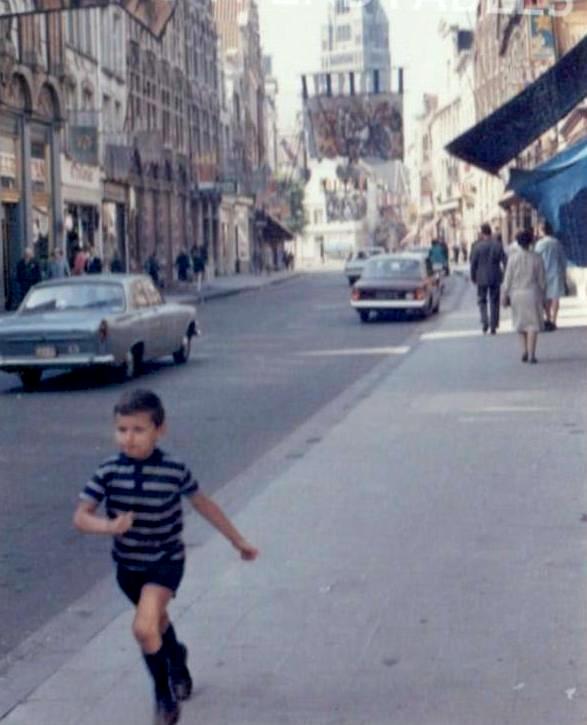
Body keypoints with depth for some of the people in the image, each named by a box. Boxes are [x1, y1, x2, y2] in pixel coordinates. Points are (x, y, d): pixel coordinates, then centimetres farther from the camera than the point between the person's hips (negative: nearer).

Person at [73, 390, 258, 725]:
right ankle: (176, 658, 60)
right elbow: (81, 517, -13)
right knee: (156, 620, 27)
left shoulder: (175, 470, -18)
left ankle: (165, 695, 0)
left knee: (144, 628, -23)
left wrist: (239, 542, 6)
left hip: (166, 561, -4)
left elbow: (205, 505, -3)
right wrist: (109, 526, -35)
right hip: (128, 564, 4)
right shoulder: (109, 471, -15)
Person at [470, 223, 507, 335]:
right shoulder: (497, 245, -2)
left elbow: (473, 263, -6)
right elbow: (505, 261, -3)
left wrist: (473, 277, 5)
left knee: (482, 300, 10)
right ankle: (493, 327, 10)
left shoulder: (478, 246, -9)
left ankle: (485, 322, -11)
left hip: (482, 278, -2)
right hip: (495, 278, 2)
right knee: (494, 302, 10)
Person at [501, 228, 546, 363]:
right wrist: (542, 296, 9)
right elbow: (542, 280, -2)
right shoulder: (537, 258, -6)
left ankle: (524, 351, 13)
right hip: (532, 293, -1)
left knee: (521, 323, 18)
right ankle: (531, 355, -7)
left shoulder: (513, 257, -7)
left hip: (516, 294, 1)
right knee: (533, 324, 2)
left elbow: (508, 278, -6)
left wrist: (504, 296, 1)